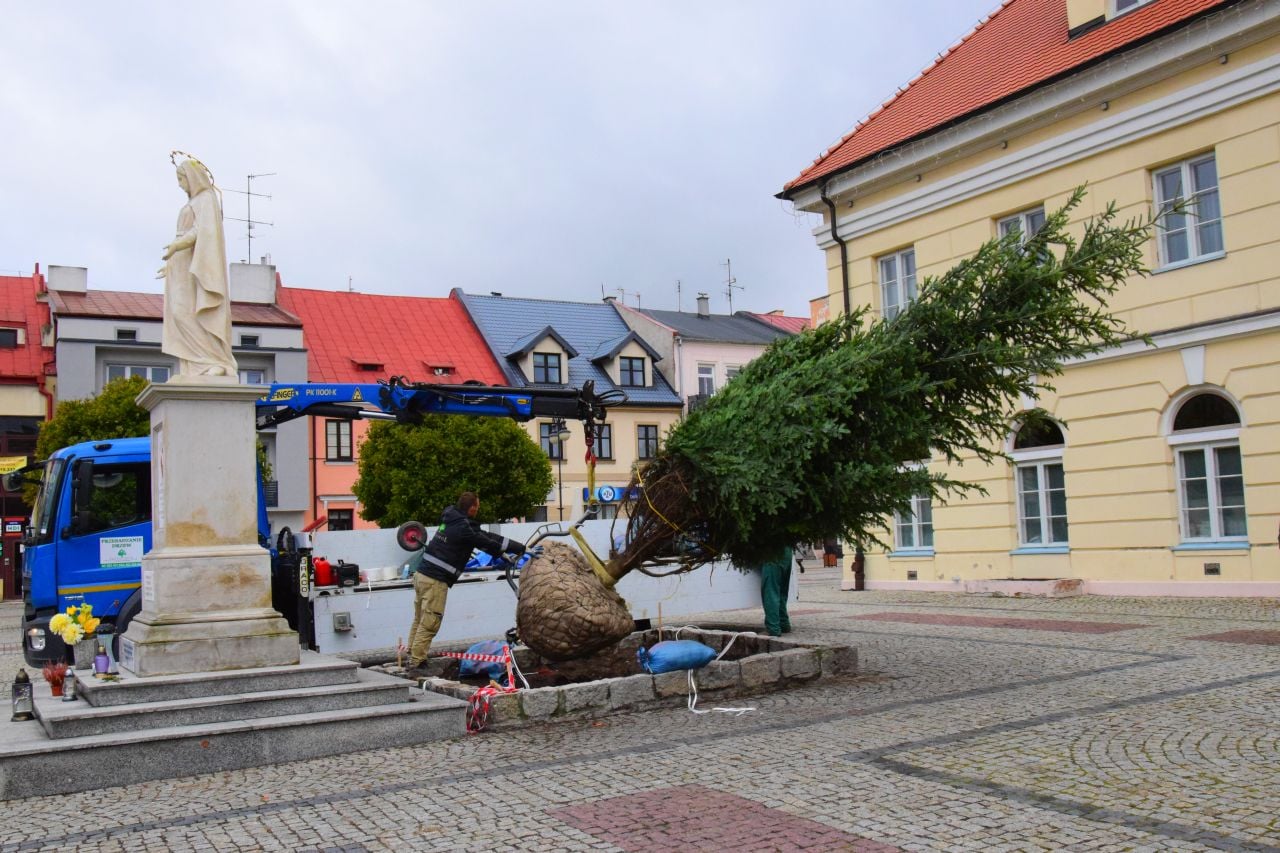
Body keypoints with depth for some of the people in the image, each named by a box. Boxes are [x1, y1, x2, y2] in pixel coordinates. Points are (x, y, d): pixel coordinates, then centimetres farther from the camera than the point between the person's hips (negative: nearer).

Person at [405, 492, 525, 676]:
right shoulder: (465, 527, -15)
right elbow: (489, 543, -10)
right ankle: (417, 665, -2)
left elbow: (484, 535, 14)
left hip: (421, 574, 9)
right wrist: (522, 549, -3)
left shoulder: (450, 518, 12)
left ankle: (412, 658, 22)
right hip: (435, 581, -9)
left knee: (419, 620, 16)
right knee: (429, 624, -4)